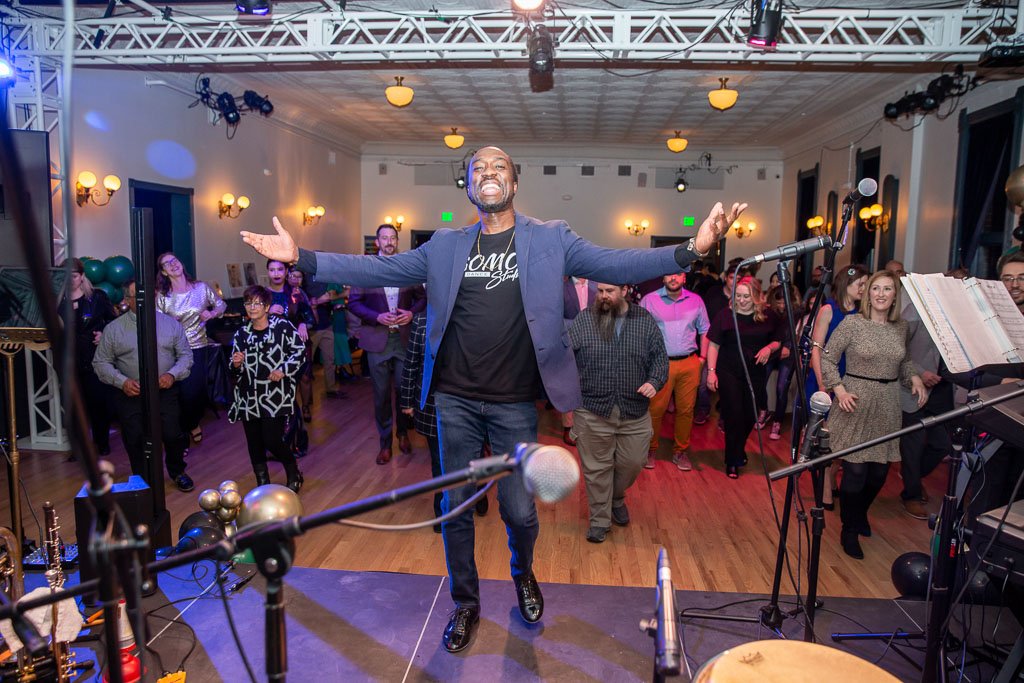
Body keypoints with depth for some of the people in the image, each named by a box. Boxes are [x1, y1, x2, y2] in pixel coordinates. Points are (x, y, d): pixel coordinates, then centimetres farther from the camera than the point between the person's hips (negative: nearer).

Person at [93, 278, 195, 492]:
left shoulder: (171, 324, 5)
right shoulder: (113, 329, 2)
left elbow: (186, 355, 7)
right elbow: (101, 363, 4)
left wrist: (173, 374, -12)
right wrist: (122, 381, -12)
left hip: (166, 392, 0)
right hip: (131, 395, 0)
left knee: (173, 435, -3)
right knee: (135, 440, 4)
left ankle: (177, 472, 25)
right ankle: (144, 481, 26)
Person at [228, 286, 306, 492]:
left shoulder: (282, 326, -3)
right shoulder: (241, 334, 10)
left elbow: (300, 351, -1)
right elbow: (235, 372, 16)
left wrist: (284, 369, -14)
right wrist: (236, 365, -7)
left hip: (275, 396, -5)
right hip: (249, 398, 5)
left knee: (272, 441, -8)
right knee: (254, 443, 8)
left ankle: (294, 476, 20)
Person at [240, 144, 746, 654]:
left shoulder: (550, 239, 0)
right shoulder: (445, 246, 6)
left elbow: (616, 265, -9)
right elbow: (380, 269, 1)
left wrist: (691, 249, -24)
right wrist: (301, 258, -8)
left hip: (515, 405, -1)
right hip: (455, 401, 2)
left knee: (520, 511, 8)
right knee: (456, 507, 12)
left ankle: (523, 574, 43)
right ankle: (465, 603, 36)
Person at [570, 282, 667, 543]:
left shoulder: (645, 320, 3)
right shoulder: (583, 320, -1)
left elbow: (660, 357, 5)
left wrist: (655, 381, -12)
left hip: (635, 412, 2)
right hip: (592, 412, -2)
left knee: (632, 463, 13)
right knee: (597, 468, 6)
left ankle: (617, 498, 43)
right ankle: (600, 520, 23)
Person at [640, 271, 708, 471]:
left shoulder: (696, 300, 9)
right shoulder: (649, 300, 0)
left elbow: (704, 330, 16)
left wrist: (702, 356, 10)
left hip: (690, 364, 3)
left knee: (686, 409, 7)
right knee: (655, 409, -2)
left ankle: (681, 451, 21)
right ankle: (650, 449, 13)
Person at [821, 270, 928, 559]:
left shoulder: (900, 326, 6)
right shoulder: (852, 323, -8)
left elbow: (904, 362, 20)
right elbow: (827, 358, -4)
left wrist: (915, 379, 1)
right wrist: (839, 390, -13)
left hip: (887, 407, 5)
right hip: (856, 404, -5)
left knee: (879, 470, 11)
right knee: (855, 470, -4)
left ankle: (860, 514, 39)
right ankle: (849, 531, 16)